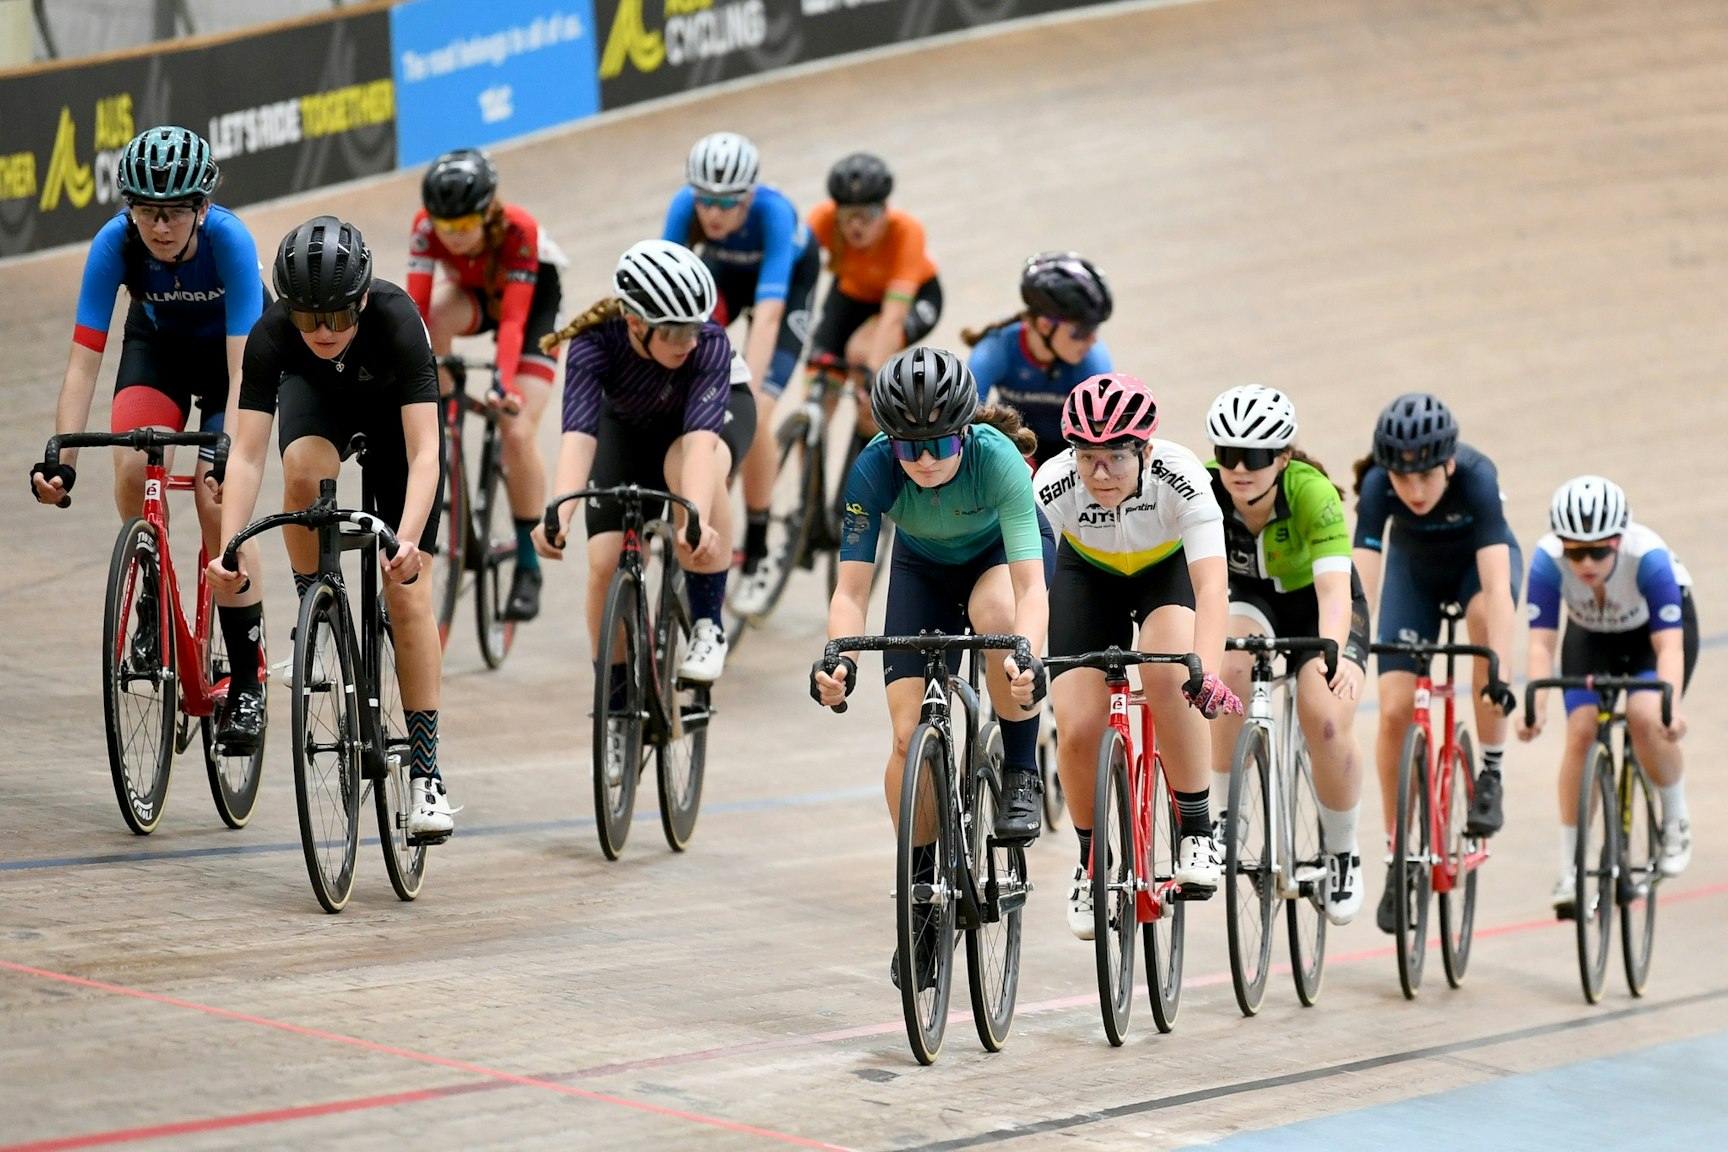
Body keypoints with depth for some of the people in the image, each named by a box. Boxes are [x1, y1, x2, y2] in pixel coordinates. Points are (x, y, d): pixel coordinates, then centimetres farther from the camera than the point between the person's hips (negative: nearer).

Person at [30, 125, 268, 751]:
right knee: (134, 465, -27)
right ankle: (153, 596, 1)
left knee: (218, 501, -17)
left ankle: (247, 683, -7)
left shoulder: (230, 241, -35)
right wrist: (60, 457, -39)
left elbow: (243, 366, -38)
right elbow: (84, 361, -29)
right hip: (157, 345, 2)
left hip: (231, 351, -2)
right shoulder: (116, 243, -29)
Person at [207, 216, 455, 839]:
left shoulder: (396, 319, -39)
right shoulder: (272, 333, -33)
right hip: (315, 393, 1)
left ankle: (426, 774, -4)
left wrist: (409, 540, -58)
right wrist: (230, 548, -50)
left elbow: (424, 452, -43)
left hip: (394, 409, -1)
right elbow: (247, 453, -36)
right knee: (305, 470, -36)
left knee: (407, 590, -10)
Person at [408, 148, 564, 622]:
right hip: (473, 294, 3)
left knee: (518, 433, -16)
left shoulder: (519, 231, -37)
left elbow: (513, 319, -43)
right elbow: (415, 307, -35)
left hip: (533, 298, -3)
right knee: (437, 316, -36)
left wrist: (505, 383, -57)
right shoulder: (427, 226, -30)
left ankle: (528, 567, -3)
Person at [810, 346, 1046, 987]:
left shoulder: (997, 458, -37)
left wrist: (1027, 658, -62)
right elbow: (852, 586, -32)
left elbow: (1029, 582, -44)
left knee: (996, 615, -39)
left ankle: (1021, 778, -18)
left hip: (1002, 556, -2)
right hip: (923, 569, 2)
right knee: (910, 735, -11)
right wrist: (840, 659, -51)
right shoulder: (876, 468, -31)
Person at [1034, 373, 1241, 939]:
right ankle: (1091, 862, 11)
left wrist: (1209, 672, -58)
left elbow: (1211, 585, -44)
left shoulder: (1181, 477, -36)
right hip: (1088, 575, 2)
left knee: (1168, 674, -33)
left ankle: (1197, 833, -16)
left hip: (1170, 569, -2)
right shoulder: (1054, 484, -32)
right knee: (1078, 727, -16)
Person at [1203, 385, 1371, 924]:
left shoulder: (1312, 493, -33)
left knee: (1327, 724, -25)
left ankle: (1342, 856, 1)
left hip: (1316, 605, -2)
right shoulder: (1203, 487, -26)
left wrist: (1332, 653, -60)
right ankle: (1227, 820, -17)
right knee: (1230, 668, -33)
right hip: (1249, 598, 2)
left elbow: (1334, 588, -41)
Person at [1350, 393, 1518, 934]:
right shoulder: (1377, 485, -33)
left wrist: (1501, 678, -55)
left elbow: (1496, 585, -46)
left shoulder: (1475, 477, -38)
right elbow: (1361, 582, -39)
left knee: (1484, 618, -37)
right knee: (1394, 710, -12)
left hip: (1479, 560, -2)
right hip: (1414, 568, 2)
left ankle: (1490, 775, -19)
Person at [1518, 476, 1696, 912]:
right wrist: (1537, 707, -50)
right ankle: (1569, 872, -8)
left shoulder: (1648, 556, -37)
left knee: (1645, 719, -27)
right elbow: (1541, 642, -34)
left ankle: (1676, 821, 1)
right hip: (1590, 635, 2)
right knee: (1580, 732, -17)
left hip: (1659, 627, -2)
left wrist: (1670, 709, -54)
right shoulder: (1548, 560, -33)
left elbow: (1669, 644, -39)